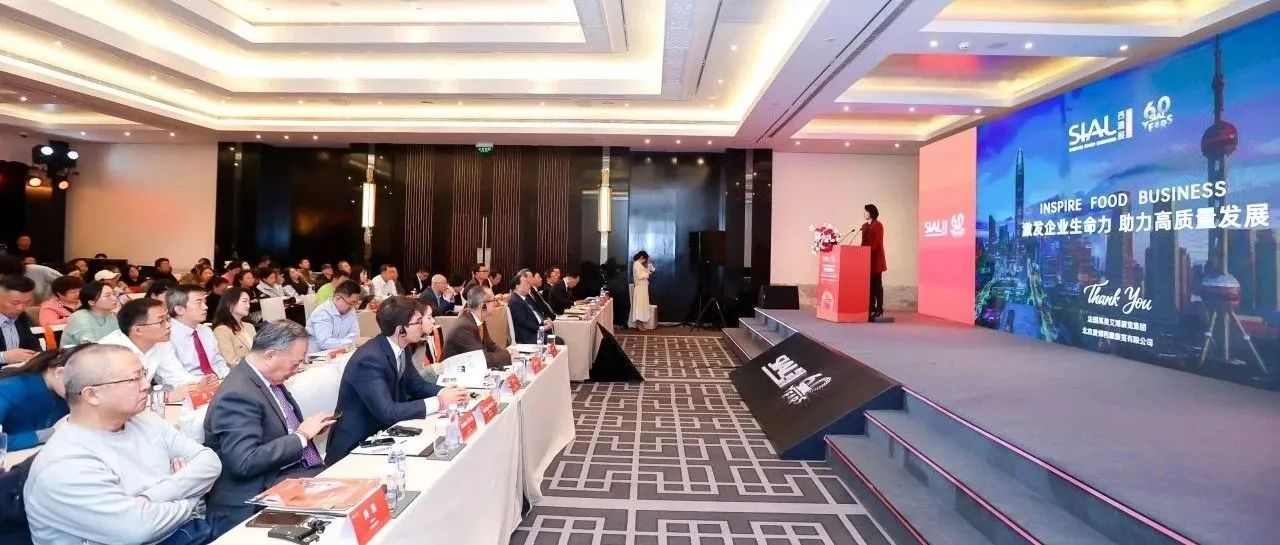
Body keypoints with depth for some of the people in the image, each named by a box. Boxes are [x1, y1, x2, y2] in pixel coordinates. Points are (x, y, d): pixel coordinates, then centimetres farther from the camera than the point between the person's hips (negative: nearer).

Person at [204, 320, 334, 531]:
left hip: (303, 472, 9)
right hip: (269, 491, -9)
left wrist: (309, 427, 3)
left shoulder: (270, 379, 8)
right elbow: (244, 463, -25)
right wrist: (301, 435, -18)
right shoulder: (237, 394, -19)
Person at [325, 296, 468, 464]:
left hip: (384, 431, 8)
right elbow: (386, 412, -32)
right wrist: (439, 402, -29)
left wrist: (445, 392, -11)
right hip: (355, 445, -8)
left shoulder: (401, 349, -1)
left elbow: (416, 385, 9)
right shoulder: (369, 359, -27)